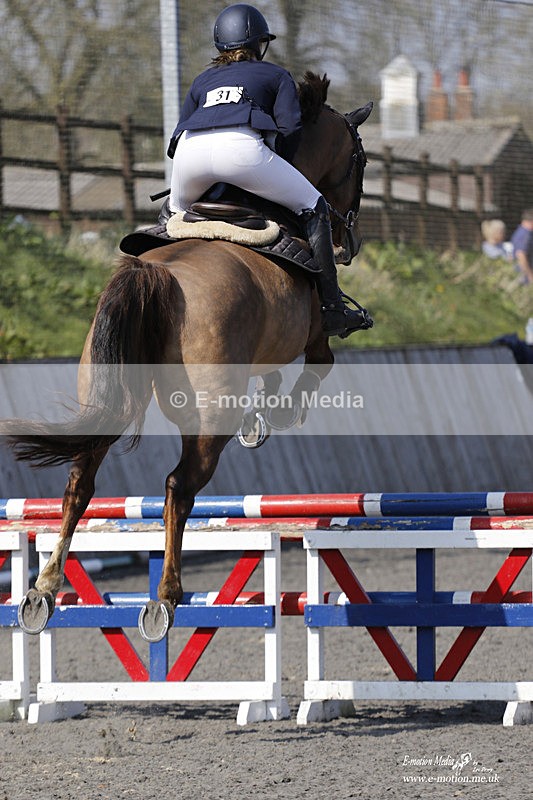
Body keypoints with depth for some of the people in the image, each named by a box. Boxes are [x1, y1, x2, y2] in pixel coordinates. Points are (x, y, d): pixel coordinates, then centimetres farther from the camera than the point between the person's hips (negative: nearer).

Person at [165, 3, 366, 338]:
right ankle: (331, 307, 3)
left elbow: (179, 134, 30)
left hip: (190, 148, 4)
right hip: (243, 146, -4)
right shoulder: (276, 75, 28)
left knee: (176, 210, 36)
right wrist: (276, 170, 24)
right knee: (314, 207, 11)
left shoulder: (202, 81, 38)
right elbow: (290, 127, 11)